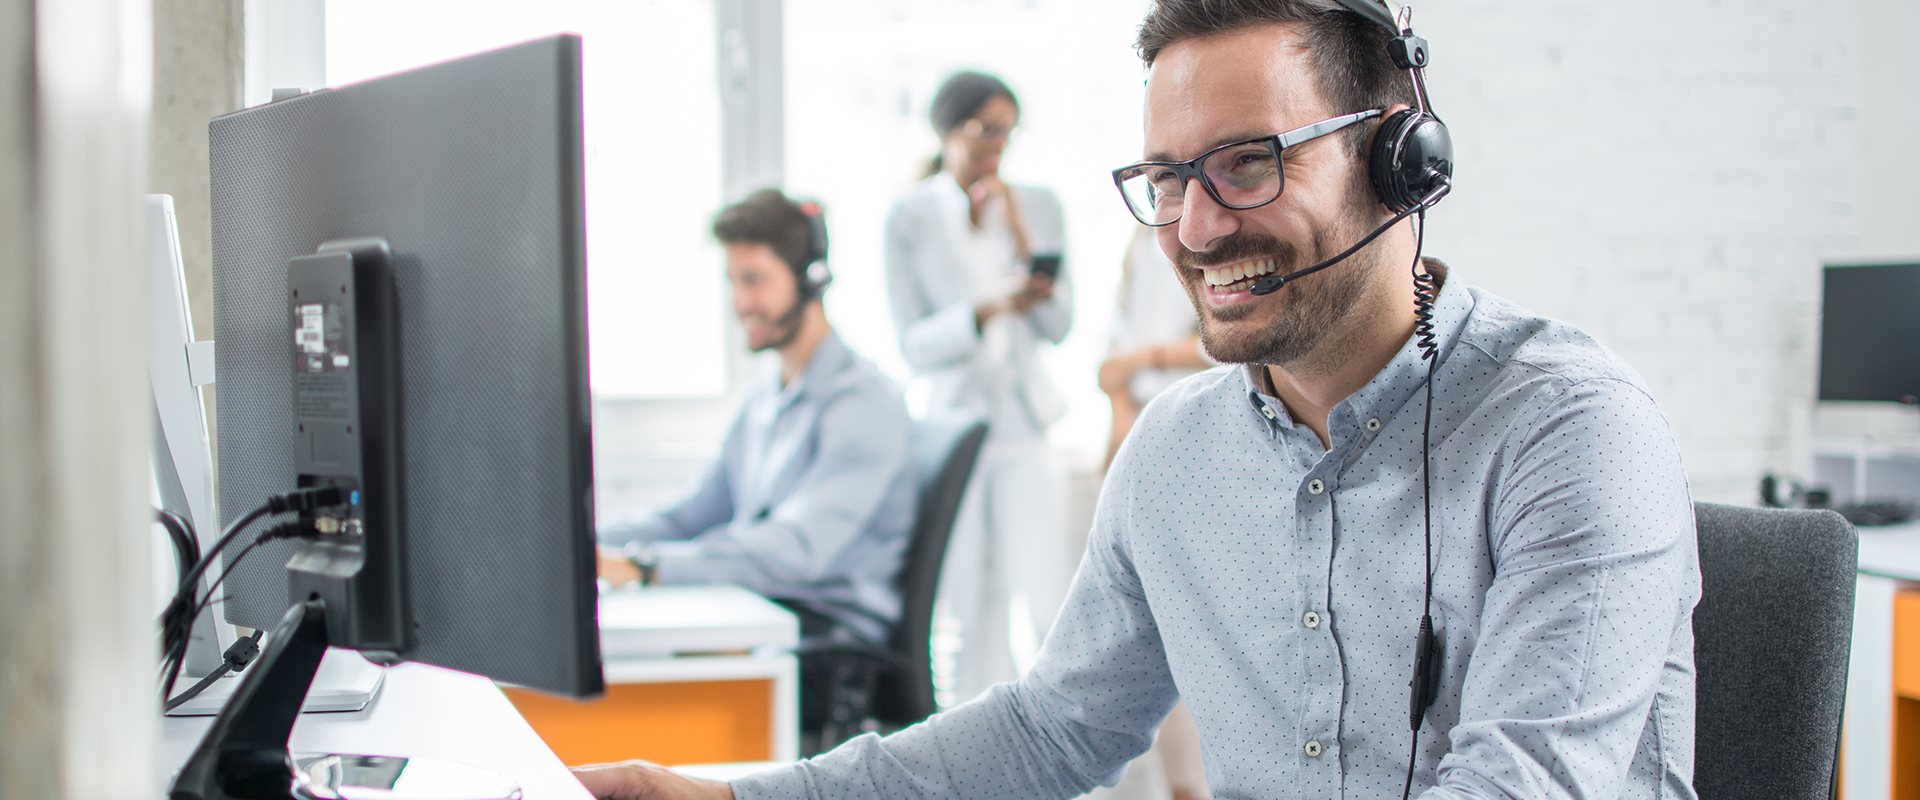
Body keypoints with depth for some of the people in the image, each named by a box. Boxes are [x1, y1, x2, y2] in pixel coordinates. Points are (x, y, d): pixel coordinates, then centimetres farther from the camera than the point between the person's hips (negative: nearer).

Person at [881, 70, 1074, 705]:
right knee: (970, 609, 2)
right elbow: (914, 345, -6)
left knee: (1044, 600, -10)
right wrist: (987, 309, -22)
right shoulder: (910, 218, -3)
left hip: (1023, 419, 1)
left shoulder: (1037, 206, 5)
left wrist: (1021, 238, -10)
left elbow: (1058, 326, 2)